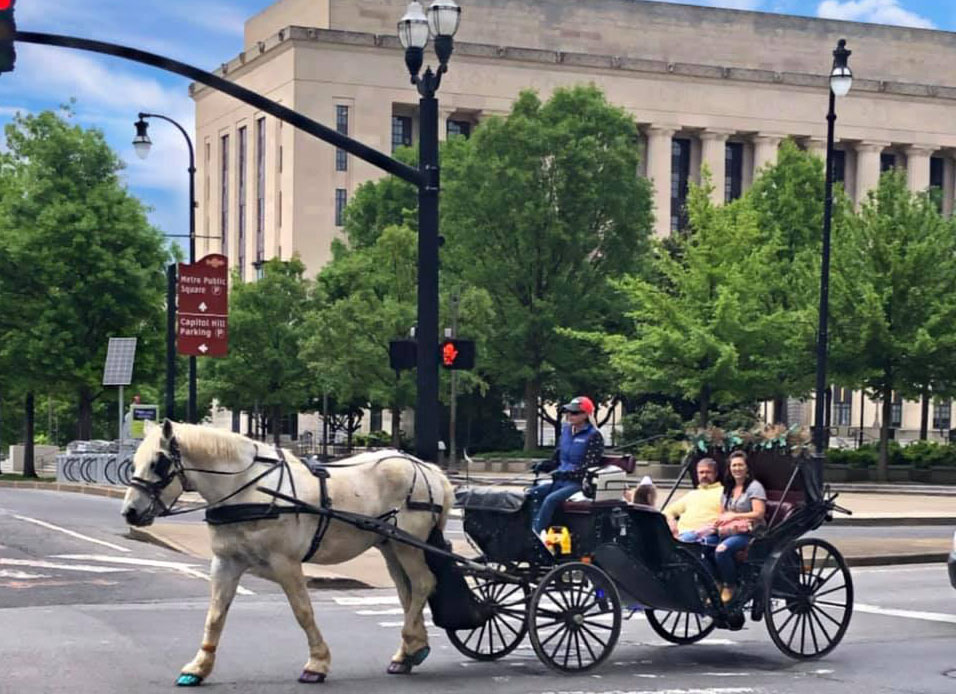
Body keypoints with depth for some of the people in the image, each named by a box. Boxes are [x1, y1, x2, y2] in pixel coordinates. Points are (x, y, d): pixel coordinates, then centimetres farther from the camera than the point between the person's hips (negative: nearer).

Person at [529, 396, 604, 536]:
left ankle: (536, 534, -31)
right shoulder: (566, 431, 13)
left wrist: (565, 473, -25)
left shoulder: (594, 436, -8)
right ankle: (535, 528, -25)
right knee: (533, 493, -16)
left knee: (551, 499, -30)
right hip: (561, 481, 7)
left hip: (579, 483, -7)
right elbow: (556, 459, 18)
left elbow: (589, 466, -16)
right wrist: (543, 465, -3)